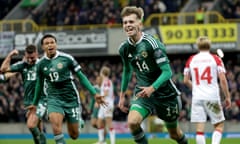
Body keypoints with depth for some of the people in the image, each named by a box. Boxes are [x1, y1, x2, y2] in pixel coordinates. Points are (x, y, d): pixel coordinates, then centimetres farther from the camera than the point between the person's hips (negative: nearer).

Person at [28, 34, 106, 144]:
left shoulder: (66, 58, -6)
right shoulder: (41, 64, 2)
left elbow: (81, 77, -1)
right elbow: (39, 84, 18)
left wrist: (94, 94, -8)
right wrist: (34, 104, 26)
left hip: (71, 98, -1)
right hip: (54, 98, 1)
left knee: (74, 135, 2)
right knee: (55, 123, -30)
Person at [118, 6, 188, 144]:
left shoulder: (152, 43, -20)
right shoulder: (124, 48, -2)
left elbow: (167, 72, -22)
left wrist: (152, 88, -35)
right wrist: (122, 95, 20)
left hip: (165, 93, -4)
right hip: (143, 92, 4)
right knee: (132, 122, -25)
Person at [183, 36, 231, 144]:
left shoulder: (191, 60, 8)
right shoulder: (215, 59, 1)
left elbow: (186, 80, 12)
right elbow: (223, 80, -5)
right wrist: (227, 97, 3)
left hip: (197, 98, 2)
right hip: (212, 97, -2)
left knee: (199, 129, 0)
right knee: (219, 126, 9)